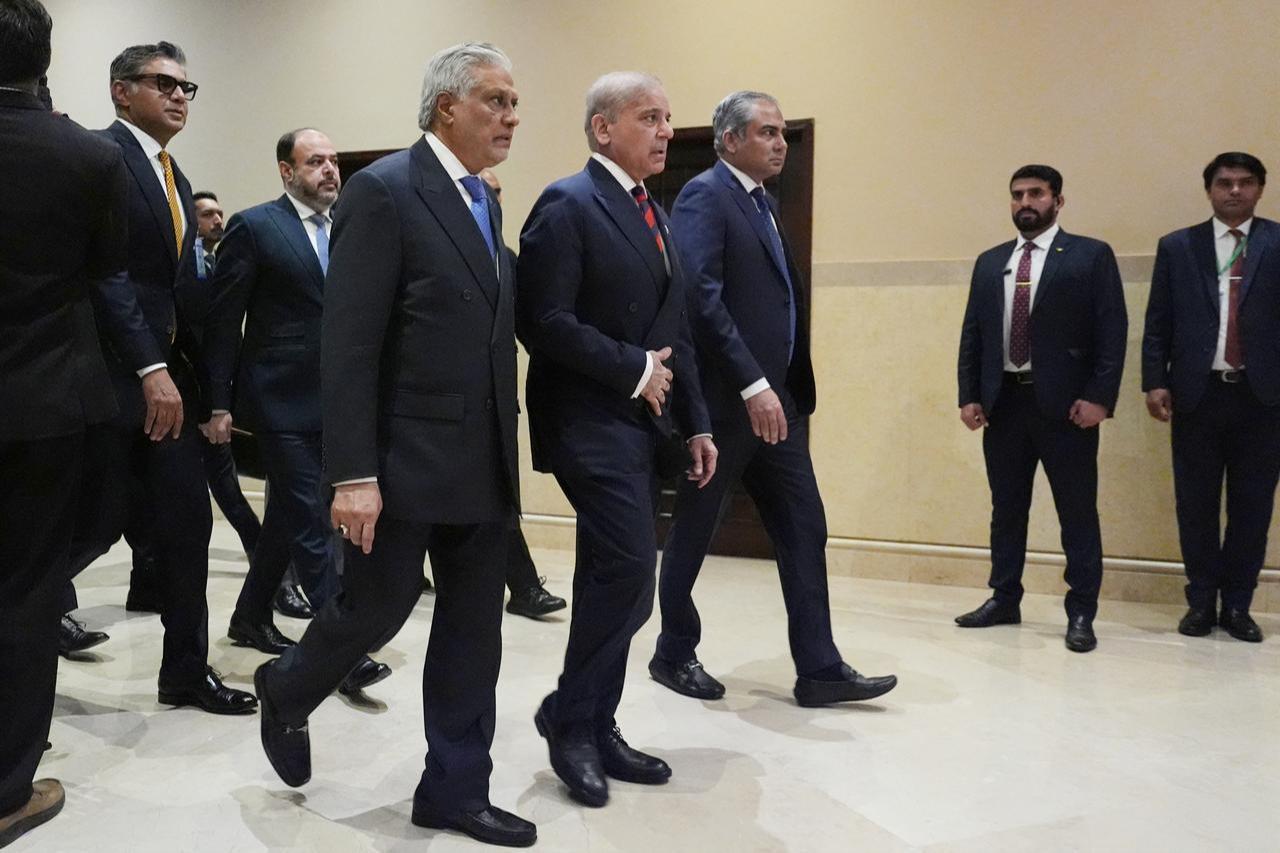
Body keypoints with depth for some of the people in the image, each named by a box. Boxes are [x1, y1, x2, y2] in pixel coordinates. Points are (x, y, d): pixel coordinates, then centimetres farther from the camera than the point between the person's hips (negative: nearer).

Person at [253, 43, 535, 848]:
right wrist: (353, 473, -20)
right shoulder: (384, 189, -10)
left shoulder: (486, 202, 15)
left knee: (474, 628, 10)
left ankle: (456, 788, 24)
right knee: (376, 608, 5)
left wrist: (509, 448, 13)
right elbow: (348, 344, -16)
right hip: (405, 456, -7)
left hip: (483, 461, 8)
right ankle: (288, 690, 37)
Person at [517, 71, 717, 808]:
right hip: (590, 420, -8)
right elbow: (545, 321, -18)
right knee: (630, 566, -15)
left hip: (642, 423, 8)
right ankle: (570, 716, 5)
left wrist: (695, 421, 11)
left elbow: (676, 332, 18)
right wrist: (634, 370, -15)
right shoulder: (568, 204, -8)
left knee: (617, 577, 9)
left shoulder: (656, 214, 18)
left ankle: (595, 728, 20)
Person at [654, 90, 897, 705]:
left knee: (804, 530, 6)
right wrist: (753, 386, -26)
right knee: (693, 533, 7)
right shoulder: (704, 195, -9)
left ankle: (818, 668, 13)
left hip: (776, 398, 8)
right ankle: (674, 654, 25)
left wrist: (789, 388, 9)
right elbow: (702, 297, -22)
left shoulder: (763, 201, 18)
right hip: (724, 399, -8)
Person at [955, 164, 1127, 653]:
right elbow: (972, 334, 12)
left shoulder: (1091, 256, 1)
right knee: (1006, 508, 11)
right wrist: (969, 395, 3)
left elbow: (1112, 332, -5)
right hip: (1003, 402, 4)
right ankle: (1004, 599, 23)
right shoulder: (989, 263, 14)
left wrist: (1099, 397, -14)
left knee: (1077, 512, 2)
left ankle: (1081, 613, 10)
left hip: (1065, 403, -4)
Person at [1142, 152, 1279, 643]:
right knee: (1196, 503, 6)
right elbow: (1157, 323, 5)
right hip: (1196, 394, 0)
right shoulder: (1177, 247, 7)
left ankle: (1237, 604, 18)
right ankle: (1201, 601, 19)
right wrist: (1155, 382, -4)